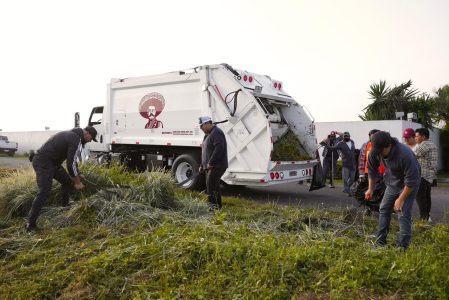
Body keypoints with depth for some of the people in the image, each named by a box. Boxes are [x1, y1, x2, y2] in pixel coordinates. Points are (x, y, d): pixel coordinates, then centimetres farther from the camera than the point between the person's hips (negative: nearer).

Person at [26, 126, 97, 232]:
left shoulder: (72, 135, 16)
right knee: (44, 192, -14)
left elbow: (72, 160, 26)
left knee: (67, 182, 17)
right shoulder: (76, 140, -15)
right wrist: (77, 183, -6)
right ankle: (31, 224, -12)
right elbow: (71, 163, -16)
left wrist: (78, 175, 26)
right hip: (43, 162, -11)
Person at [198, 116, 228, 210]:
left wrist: (211, 163, -23)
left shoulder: (216, 133, -13)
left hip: (217, 166, -10)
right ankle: (218, 206, 18)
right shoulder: (208, 134, 20)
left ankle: (212, 205, -15)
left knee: (210, 185, -16)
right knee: (215, 186, 12)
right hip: (210, 167, 10)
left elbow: (219, 149, -25)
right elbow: (205, 151, 25)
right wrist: (202, 165, 20)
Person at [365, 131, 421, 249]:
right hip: (392, 183, 6)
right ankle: (380, 242, 18)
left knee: (403, 214, -13)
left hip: (408, 185, -6)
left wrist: (400, 199, -24)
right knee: (384, 209, 7)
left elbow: (411, 180, -29)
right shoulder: (375, 152, -19)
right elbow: (372, 169, 1)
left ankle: (402, 247, -5)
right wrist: (370, 189, 2)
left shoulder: (404, 154, -37)